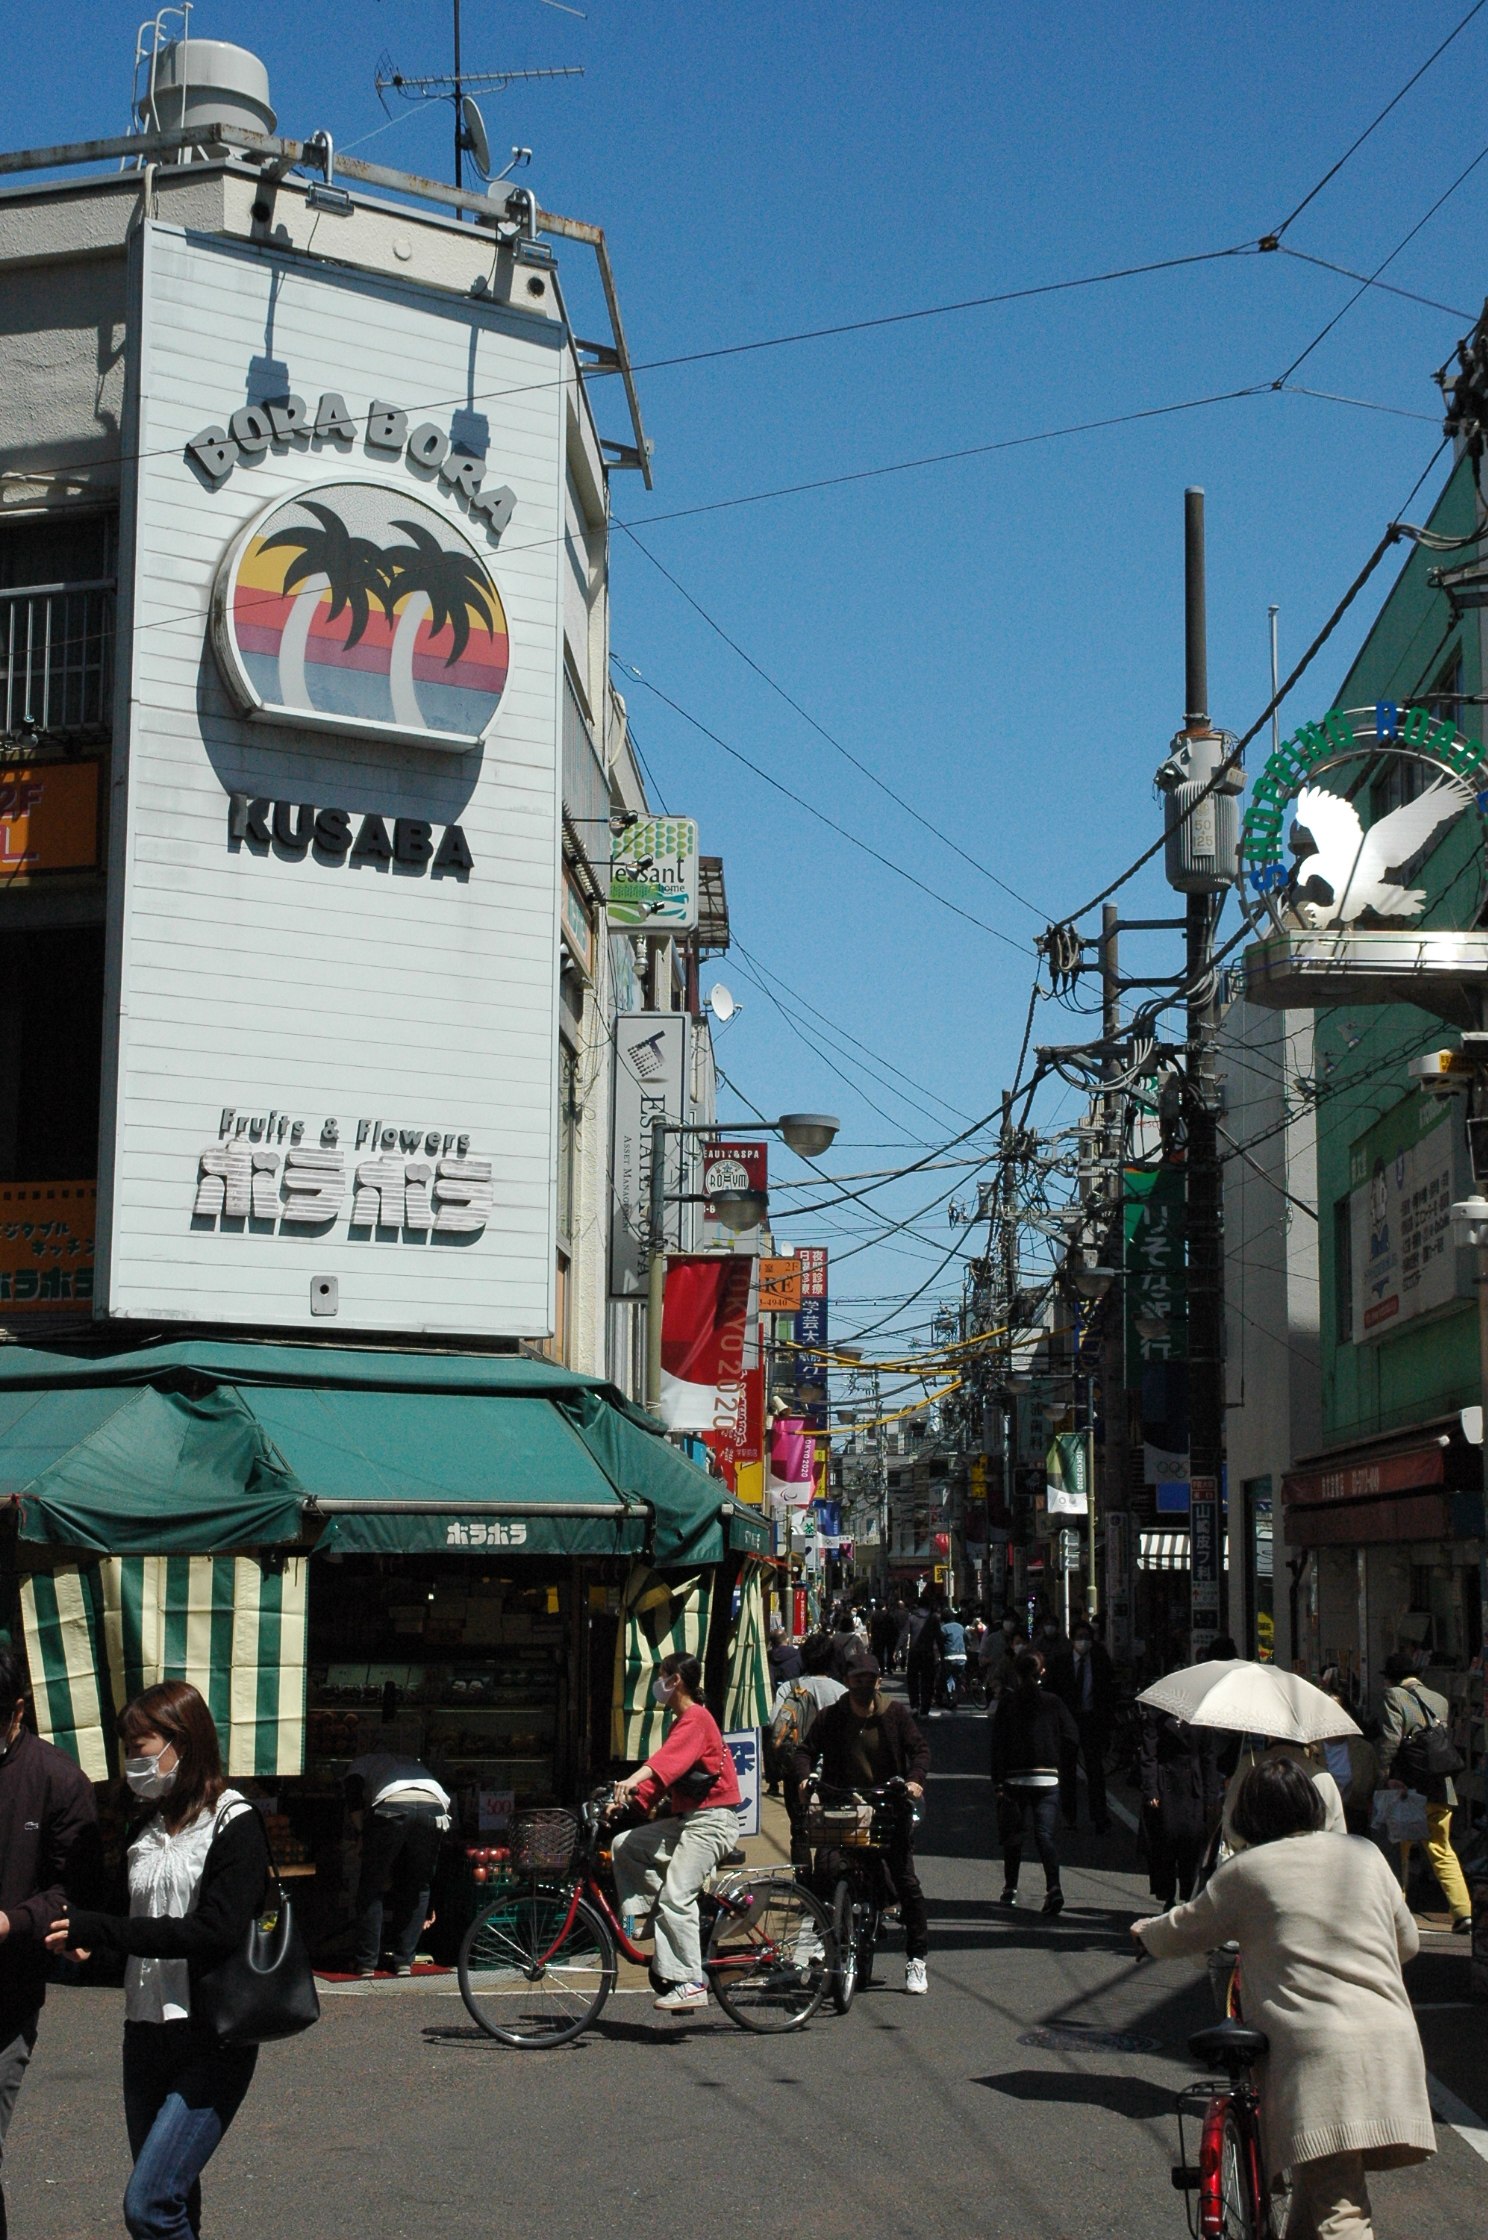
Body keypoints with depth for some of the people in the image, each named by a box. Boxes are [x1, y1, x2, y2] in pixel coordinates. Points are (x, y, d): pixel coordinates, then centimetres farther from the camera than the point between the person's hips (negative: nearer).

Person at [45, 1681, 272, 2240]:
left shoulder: (235, 1823, -8)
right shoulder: (149, 1832, 15)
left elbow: (217, 1932, -19)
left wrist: (97, 1930, -19)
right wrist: (88, 1938, 0)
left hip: (213, 2040, -8)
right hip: (147, 2036, 8)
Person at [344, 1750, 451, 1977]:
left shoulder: (360, 1764, 33)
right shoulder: (413, 1763, 41)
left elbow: (358, 1813, 17)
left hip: (391, 1807, -3)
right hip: (435, 1807, 3)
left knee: (371, 1888, 13)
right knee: (417, 1888, 19)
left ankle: (366, 1963, 13)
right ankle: (404, 1961, 19)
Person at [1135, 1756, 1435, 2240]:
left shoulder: (1246, 1870, 6)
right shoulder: (1367, 1855, 16)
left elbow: (1185, 1932, 21)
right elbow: (1408, 1943, 28)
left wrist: (1145, 1931, 42)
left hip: (1312, 2051, -4)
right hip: (1389, 2044, 4)